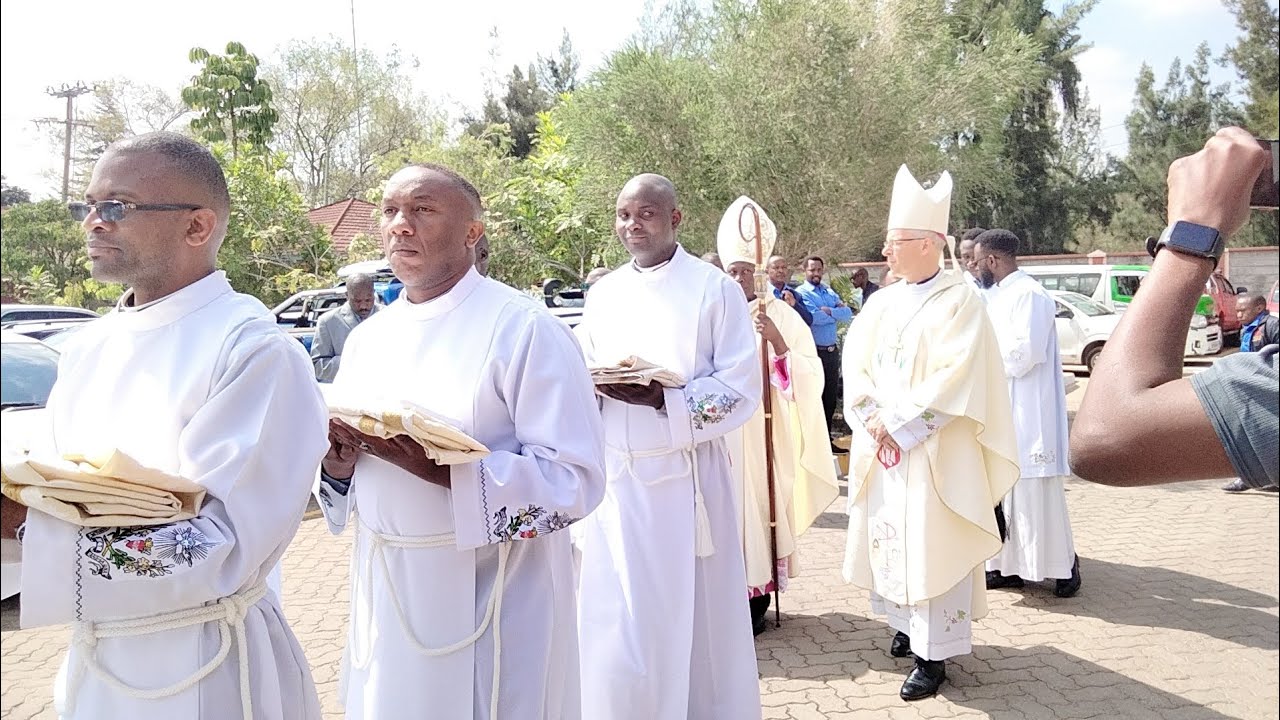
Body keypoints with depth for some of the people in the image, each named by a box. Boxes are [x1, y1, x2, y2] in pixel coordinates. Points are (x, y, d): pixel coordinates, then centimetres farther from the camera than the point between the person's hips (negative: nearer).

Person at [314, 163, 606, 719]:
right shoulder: (368, 338, 9)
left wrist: (438, 468, -28)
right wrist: (336, 464, -8)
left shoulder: (525, 330, -13)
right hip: (385, 596, 6)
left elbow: (576, 479, -19)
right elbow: (340, 463, 16)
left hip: (492, 601, -6)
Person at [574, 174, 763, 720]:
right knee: (617, 620, 8)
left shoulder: (714, 287, -3)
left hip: (685, 474, -3)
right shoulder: (603, 295, 11)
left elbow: (742, 387, -8)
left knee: (692, 613, 7)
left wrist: (662, 399, -20)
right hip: (617, 475, 4)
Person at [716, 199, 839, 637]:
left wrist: (777, 342, -20)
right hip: (723, 432, 2)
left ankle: (756, 597, 15)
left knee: (762, 505, 2)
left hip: (766, 434, -2)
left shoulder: (782, 316, -1)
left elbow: (809, 376, -7)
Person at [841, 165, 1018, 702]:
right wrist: (875, 419, -10)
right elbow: (855, 365, 6)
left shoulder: (960, 303, -9)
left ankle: (933, 653, 7)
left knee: (931, 545, -2)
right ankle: (906, 622, 31)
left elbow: (953, 382, -17)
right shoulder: (881, 303, 10)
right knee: (888, 535, 12)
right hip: (880, 446, 6)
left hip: (932, 451, -6)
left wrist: (898, 423, -17)